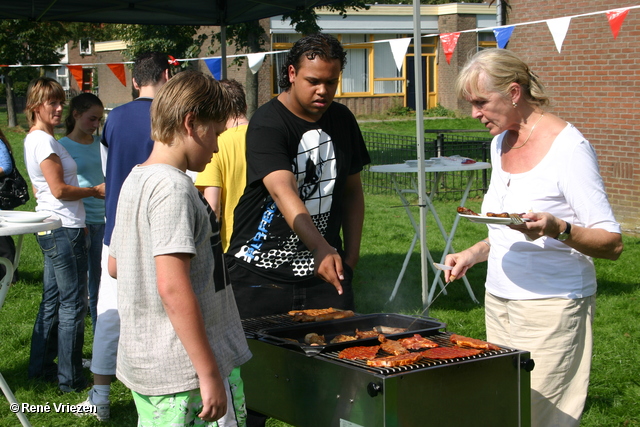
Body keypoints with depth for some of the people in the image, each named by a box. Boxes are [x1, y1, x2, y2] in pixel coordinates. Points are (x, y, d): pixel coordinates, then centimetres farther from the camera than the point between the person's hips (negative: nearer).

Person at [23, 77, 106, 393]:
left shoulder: (34, 139, 16)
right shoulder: (44, 141, -15)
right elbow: (59, 190, -18)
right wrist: (95, 191, -7)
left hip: (50, 228, 10)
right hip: (64, 229, -10)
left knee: (52, 300, 16)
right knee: (73, 303, -4)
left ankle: (41, 367, 25)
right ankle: (70, 379, 2)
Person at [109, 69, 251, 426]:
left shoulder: (136, 179, 11)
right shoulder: (172, 187, -18)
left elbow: (115, 267, 21)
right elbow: (172, 287, -25)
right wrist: (210, 375, -22)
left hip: (141, 362, 9)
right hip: (179, 373, -9)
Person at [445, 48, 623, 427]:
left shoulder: (568, 146, -14)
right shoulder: (501, 143, 11)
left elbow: (612, 244, -15)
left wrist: (558, 229, -32)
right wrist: (475, 253, 9)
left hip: (551, 308, -7)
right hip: (499, 302, 7)